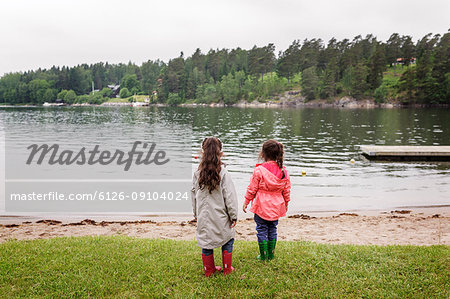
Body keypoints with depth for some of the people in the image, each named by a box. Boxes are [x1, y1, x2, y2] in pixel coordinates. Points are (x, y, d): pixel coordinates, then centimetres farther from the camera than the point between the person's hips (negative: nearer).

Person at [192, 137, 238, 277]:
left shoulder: (197, 174, -4)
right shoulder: (223, 173, -16)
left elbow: (194, 196, 6)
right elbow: (230, 197, -12)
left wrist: (196, 214, 18)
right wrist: (234, 216, -2)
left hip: (203, 217, 4)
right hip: (220, 217, -3)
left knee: (206, 241, 15)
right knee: (227, 241, 16)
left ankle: (209, 270, 29)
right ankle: (227, 269, 26)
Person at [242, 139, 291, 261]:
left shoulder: (259, 170, -15)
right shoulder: (283, 171, -2)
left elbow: (252, 189, -8)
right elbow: (286, 190, 6)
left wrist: (246, 202, 4)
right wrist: (286, 204, 21)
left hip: (262, 206, -4)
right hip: (276, 206, 4)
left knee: (261, 229, 7)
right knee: (272, 229, 17)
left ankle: (264, 255, 13)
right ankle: (271, 254, 24)